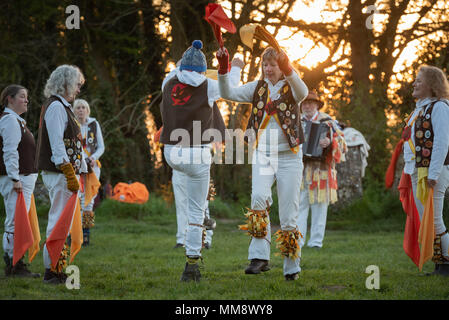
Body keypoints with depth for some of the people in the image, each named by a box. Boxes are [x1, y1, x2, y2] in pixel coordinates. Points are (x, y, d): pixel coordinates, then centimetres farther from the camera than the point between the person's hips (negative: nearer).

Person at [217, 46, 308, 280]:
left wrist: (289, 71, -43)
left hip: (288, 157, -2)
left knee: (288, 214, 0)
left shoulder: (291, 87, -1)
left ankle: (291, 267, 12)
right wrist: (223, 70, -17)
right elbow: (228, 94, -1)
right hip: (262, 155, 2)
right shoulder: (257, 88, 9)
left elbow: (303, 93, -25)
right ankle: (259, 257, -24)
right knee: (258, 197, -25)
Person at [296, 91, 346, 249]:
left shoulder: (327, 122, 5)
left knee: (319, 206, -1)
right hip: (300, 169, 2)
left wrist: (330, 142, -21)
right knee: (299, 205, -4)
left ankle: (316, 241, 3)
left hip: (320, 169, -2)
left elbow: (342, 144, -1)